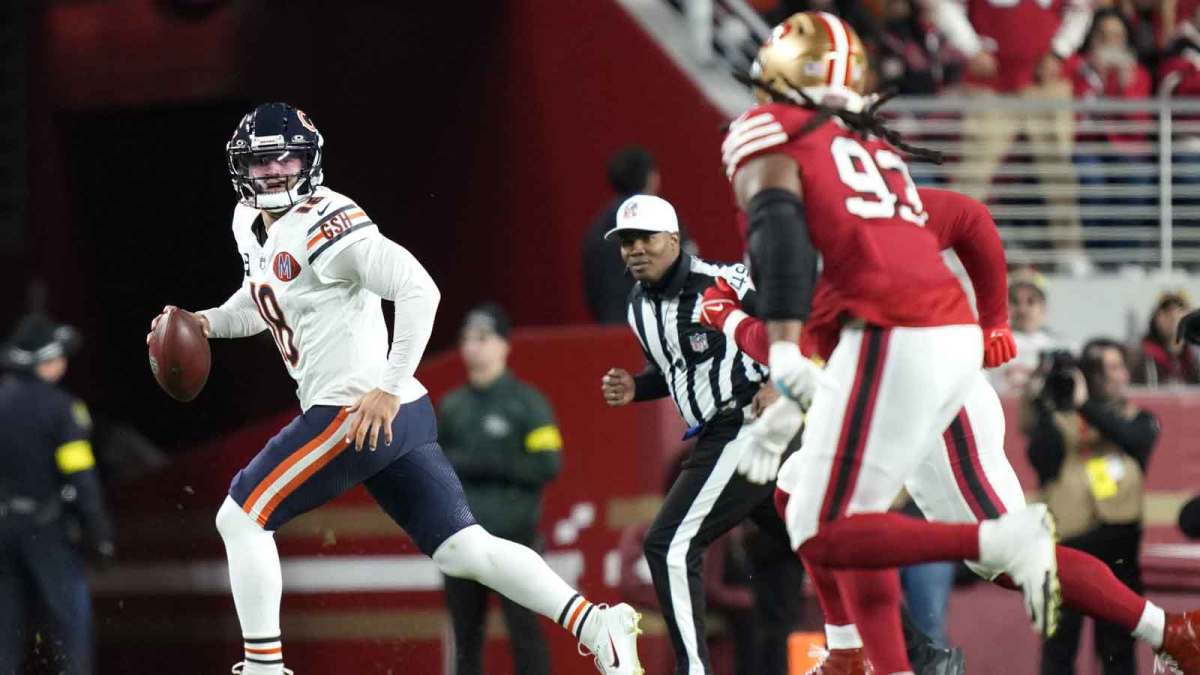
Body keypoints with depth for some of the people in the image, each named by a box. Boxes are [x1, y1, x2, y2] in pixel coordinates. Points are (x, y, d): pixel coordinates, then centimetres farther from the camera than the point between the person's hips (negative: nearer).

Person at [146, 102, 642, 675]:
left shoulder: (326, 222, -16)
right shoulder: (251, 224, 14)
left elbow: (419, 290, -24)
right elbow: (265, 300, 34)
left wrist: (389, 390, -25)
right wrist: (208, 323, 14)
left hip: (362, 411, -9)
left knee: (241, 518, -2)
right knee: (462, 549, 5)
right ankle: (596, 625, -3)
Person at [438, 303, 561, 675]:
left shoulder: (526, 403, -1)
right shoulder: (452, 407, 15)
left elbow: (547, 464, -8)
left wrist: (488, 464, -13)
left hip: (512, 542, -5)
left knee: (524, 632, -8)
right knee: (466, 640, 8)